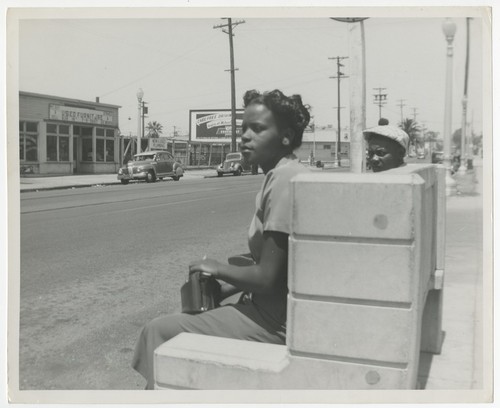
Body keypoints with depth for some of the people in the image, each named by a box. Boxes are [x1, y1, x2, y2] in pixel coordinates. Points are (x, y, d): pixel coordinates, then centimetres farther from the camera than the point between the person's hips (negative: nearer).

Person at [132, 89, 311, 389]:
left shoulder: (284, 179, -22)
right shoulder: (284, 174, 9)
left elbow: (267, 278, -23)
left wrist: (219, 269, -6)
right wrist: (225, 290, 6)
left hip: (275, 323, -10)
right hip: (276, 310, 10)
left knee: (159, 332, -3)